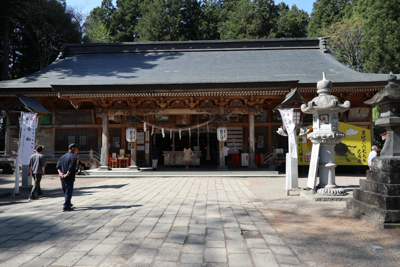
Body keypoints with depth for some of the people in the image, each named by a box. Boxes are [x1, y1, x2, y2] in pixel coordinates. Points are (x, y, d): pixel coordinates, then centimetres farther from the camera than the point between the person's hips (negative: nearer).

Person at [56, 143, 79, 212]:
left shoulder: (63, 156, 15)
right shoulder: (73, 157, -11)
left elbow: (57, 166, 7)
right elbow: (71, 167, -22)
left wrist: (60, 173, -4)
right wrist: (67, 174, -15)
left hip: (62, 178, 8)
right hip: (69, 178, -8)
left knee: (66, 192, 20)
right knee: (69, 192, -1)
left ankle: (68, 203, 33)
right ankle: (66, 206, -1)